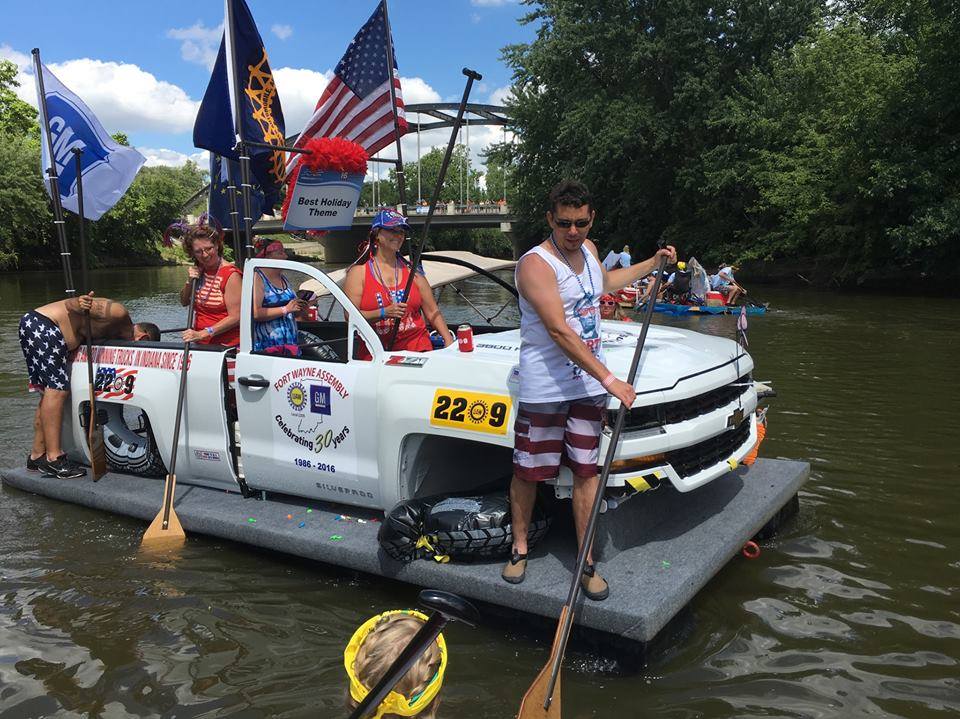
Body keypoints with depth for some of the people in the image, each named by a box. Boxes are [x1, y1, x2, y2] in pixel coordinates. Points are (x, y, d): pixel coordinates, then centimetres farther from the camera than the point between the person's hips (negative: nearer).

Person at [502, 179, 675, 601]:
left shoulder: (588, 249, 8)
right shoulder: (535, 264, -17)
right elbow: (560, 332, -24)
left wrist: (652, 264, 34)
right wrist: (609, 380, -25)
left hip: (589, 384, 6)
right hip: (545, 388, -6)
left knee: (586, 471, 7)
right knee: (528, 471, 7)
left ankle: (586, 562, 17)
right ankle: (520, 548, 28)